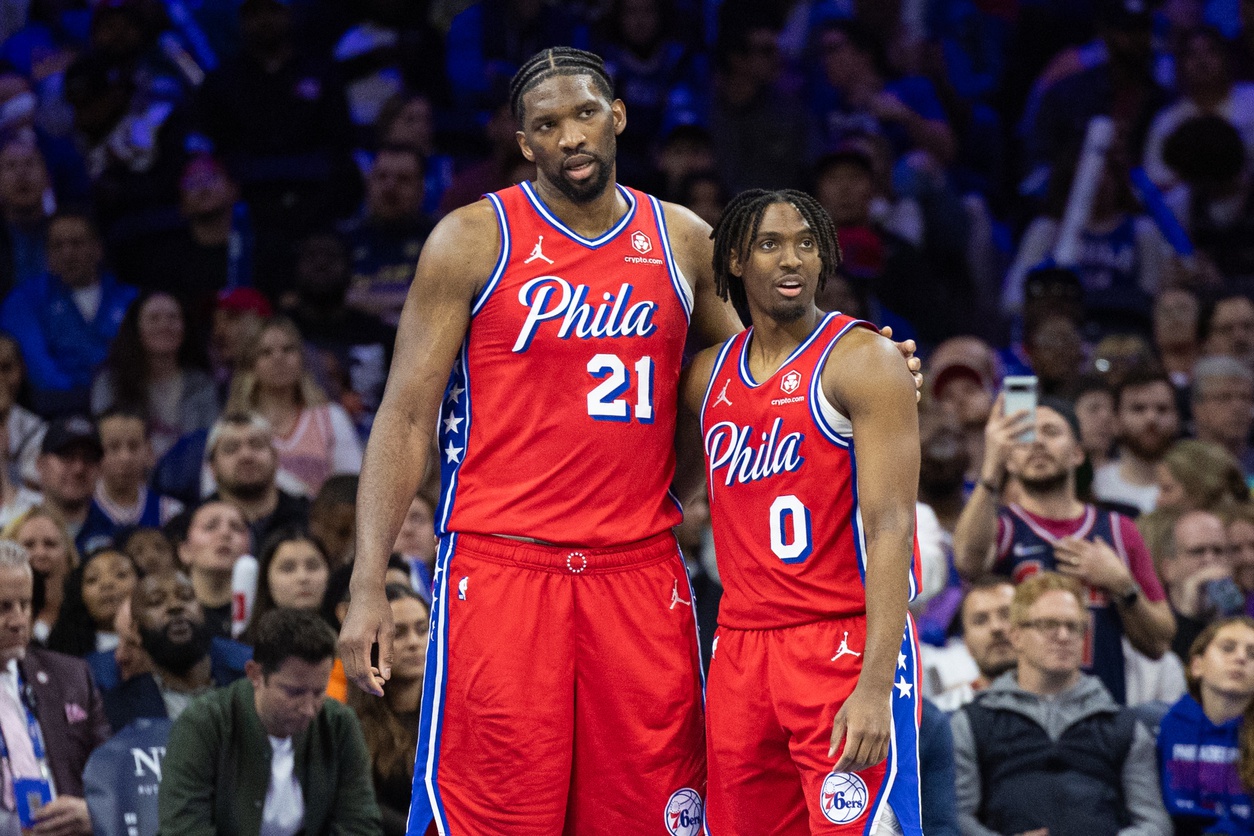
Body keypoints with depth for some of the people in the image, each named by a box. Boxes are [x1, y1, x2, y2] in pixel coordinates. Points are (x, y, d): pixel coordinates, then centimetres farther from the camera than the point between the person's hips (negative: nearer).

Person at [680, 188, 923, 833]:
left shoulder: (862, 361, -7)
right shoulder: (709, 375, 12)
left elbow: (890, 526, -14)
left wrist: (875, 684, -23)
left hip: (844, 640, -6)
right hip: (740, 647, 6)